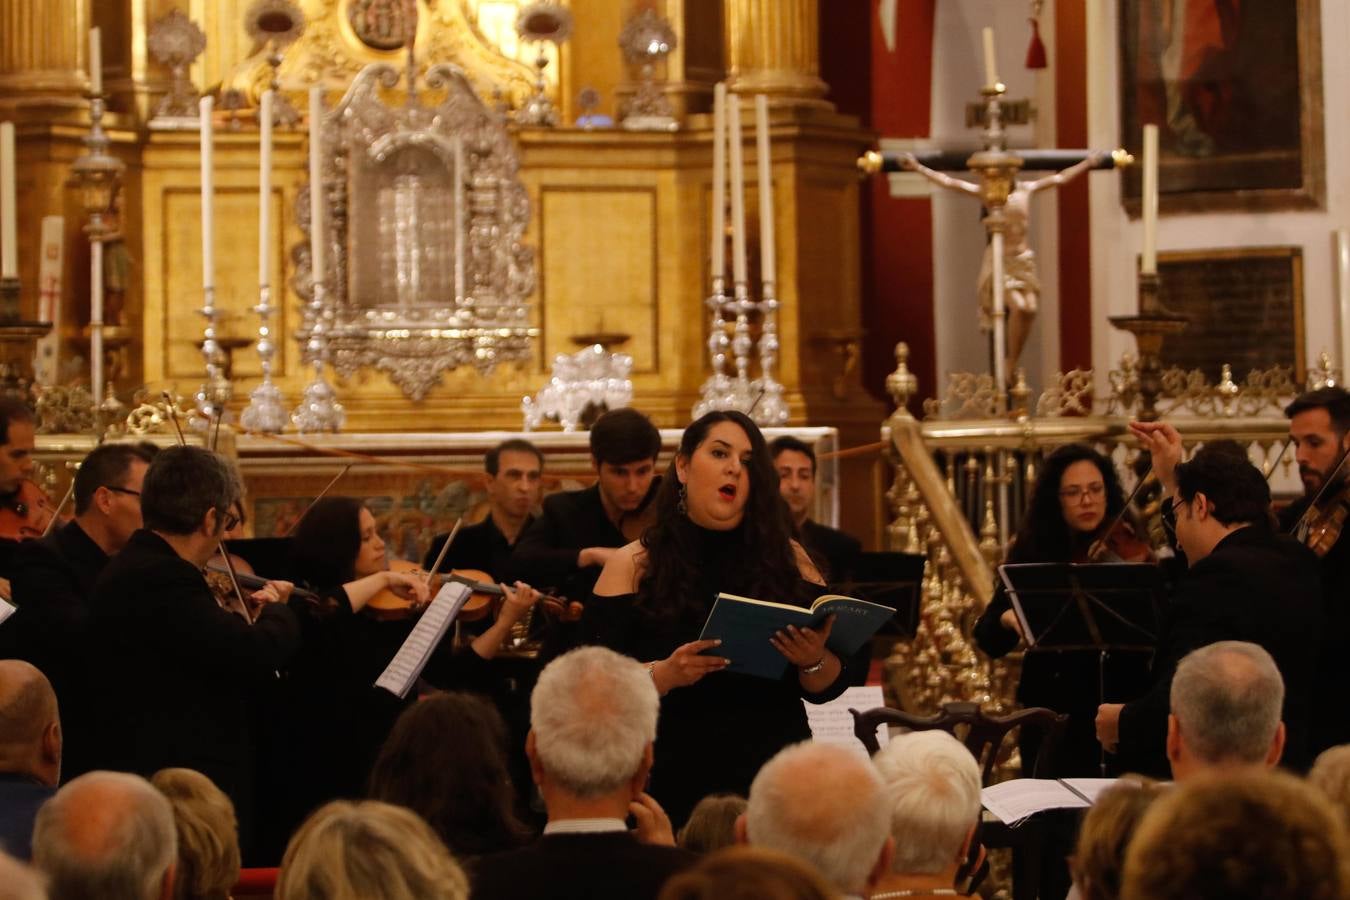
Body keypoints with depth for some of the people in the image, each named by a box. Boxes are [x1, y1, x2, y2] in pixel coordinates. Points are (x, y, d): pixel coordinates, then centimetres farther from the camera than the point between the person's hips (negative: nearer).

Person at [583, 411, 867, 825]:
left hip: (773, 775, 2)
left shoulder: (785, 558, 6)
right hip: (673, 785, -2)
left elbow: (830, 688, 5)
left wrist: (814, 662, -16)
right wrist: (663, 675, -24)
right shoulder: (634, 566, 1)